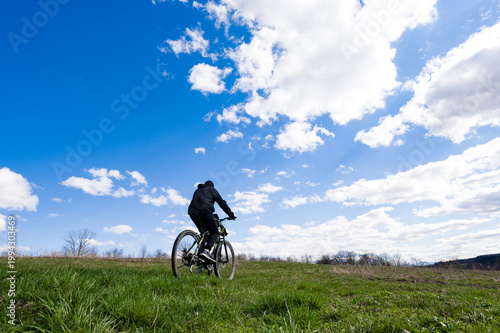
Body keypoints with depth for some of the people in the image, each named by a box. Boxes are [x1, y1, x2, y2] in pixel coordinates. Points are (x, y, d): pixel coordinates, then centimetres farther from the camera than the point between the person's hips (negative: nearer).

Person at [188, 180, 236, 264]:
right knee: (214, 232, -4)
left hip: (192, 212, 6)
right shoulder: (212, 190, 24)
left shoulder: (197, 190, 38)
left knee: (203, 232, 20)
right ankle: (206, 250, -28)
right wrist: (231, 215, 17)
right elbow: (222, 203, 16)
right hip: (205, 210, -5)